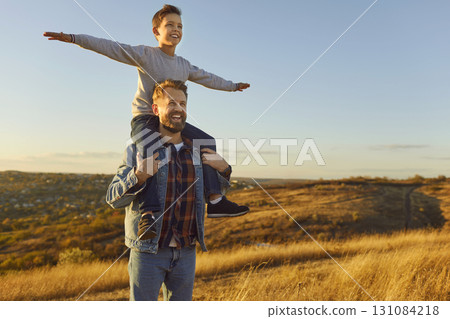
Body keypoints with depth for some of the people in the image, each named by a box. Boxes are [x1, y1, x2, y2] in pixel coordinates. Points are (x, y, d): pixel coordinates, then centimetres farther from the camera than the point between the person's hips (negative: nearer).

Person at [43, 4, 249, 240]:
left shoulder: (184, 66, 16)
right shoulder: (145, 54, -2)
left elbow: (207, 78, 31)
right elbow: (109, 47, -10)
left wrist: (233, 86, 42)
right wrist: (74, 38, -18)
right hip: (144, 119, -7)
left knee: (208, 143, -4)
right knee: (150, 151, -37)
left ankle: (215, 200, -5)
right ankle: (148, 214, -42)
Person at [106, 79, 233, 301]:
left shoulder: (196, 150, 4)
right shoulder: (138, 149, -7)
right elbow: (114, 199, -8)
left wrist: (223, 170, -5)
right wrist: (138, 177, -27)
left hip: (186, 252, 4)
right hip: (148, 251, -4)